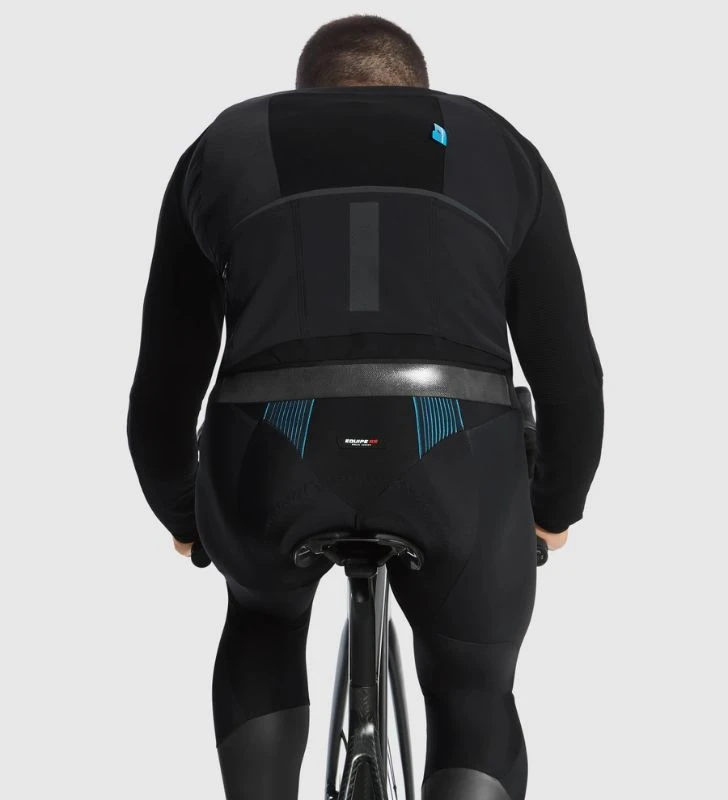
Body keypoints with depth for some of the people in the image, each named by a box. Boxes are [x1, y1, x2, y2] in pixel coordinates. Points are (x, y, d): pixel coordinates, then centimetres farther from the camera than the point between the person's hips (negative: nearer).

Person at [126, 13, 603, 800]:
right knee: (475, 696, 25)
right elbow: (570, 373, 20)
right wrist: (553, 511, 38)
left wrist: (182, 519, 41)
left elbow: (163, 387, 24)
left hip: (272, 461, 1)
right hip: (456, 459, 0)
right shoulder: (497, 145, 23)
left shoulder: (223, 146, 23)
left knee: (265, 616, 33)